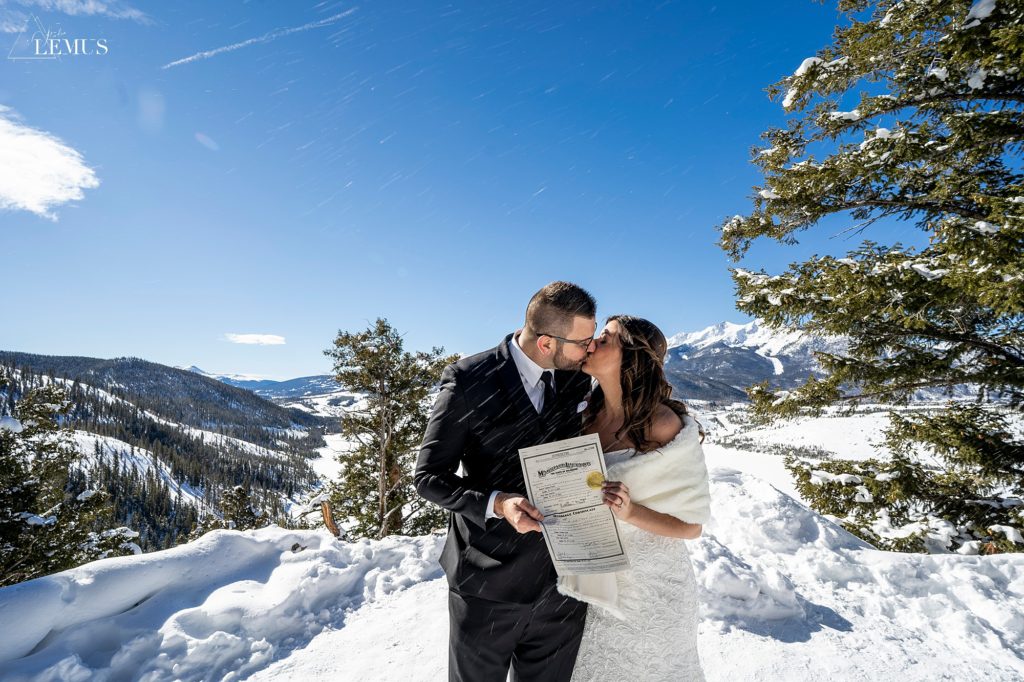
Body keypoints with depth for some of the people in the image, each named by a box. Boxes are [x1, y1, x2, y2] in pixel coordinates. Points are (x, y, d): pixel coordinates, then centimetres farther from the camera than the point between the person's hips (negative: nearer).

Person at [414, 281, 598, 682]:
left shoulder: (578, 381, -3)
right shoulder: (468, 381, -16)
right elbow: (429, 477, -11)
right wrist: (495, 504, -26)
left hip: (563, 584, 4)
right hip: (488, 587, -3)